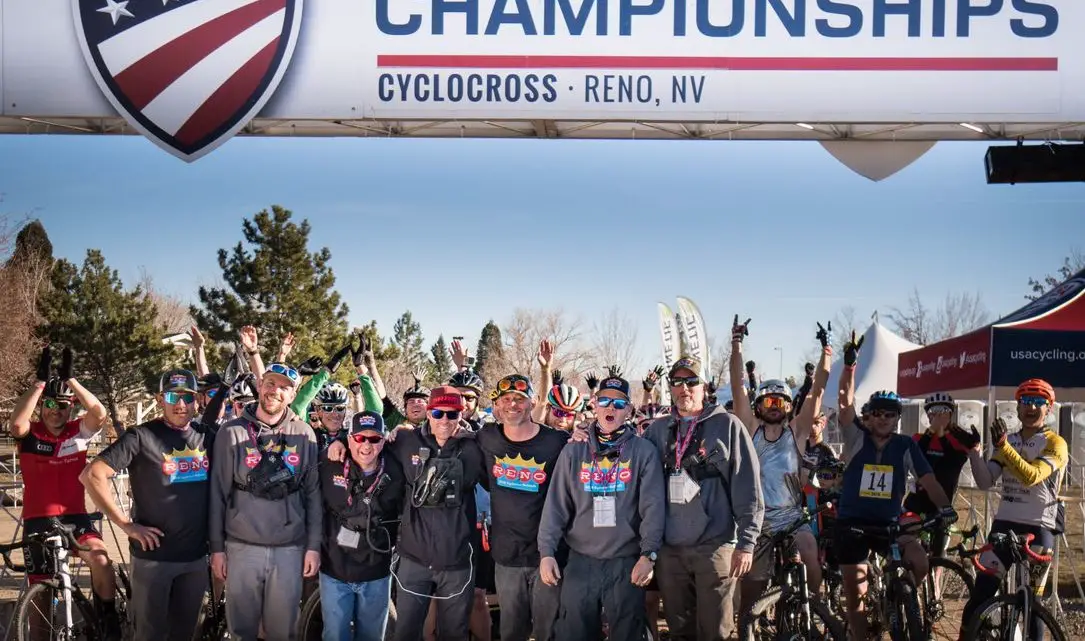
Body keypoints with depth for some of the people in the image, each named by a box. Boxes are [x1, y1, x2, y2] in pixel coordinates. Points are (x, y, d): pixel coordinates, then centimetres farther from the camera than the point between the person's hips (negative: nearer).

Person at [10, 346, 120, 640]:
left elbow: (100, 414, -18)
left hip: (75, 516, 0)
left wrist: (70, 380, -21)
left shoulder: (79, 432, 2)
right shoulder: (30, 434, -2)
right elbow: (16, 421, -26)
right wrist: (40, 382, -25)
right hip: (38, 520, 0)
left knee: (101, 560, -26)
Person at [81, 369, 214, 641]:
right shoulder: (142, 436, -9)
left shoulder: (207, 435, 4)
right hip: (153, 555, -4)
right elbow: (92, 475, -14)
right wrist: (126, 524, -14)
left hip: (196, 556, 4)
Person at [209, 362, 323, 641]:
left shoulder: (304, 435, 2)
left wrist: (314, 545, 2)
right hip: (242, 548, -1)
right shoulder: (232, 432, -2)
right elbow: (218, 493, 0)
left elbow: (313, 493, 5)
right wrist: (217, 547, -1)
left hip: (290, 550, 1)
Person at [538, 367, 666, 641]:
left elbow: (654, 505, -5)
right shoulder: (573, 451, 7)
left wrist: (649, 554, -14)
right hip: (580, 562, 2)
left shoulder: (644, 451, 1)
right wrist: (547, 552, -4)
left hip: (627, 563, -2)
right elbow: (556, 505, 5)